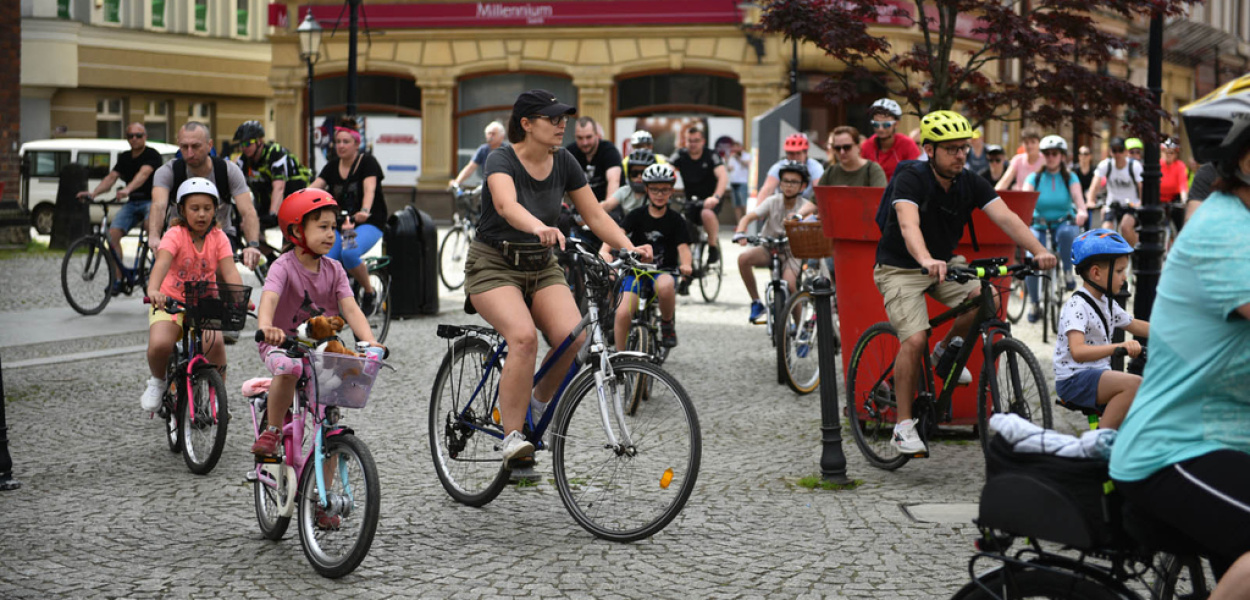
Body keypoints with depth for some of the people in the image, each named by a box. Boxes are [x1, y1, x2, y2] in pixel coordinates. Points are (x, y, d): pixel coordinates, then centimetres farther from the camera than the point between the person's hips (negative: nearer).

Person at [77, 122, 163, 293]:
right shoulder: (124, 158, 13)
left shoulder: (152, 155, -7)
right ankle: (117, 279, -9)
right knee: (113, 233, -16)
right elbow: (111, 177, 1)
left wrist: (127, 190, -46)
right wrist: (93, 193, -18)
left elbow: (143, 174, -26)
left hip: (151, 201, -6)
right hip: (132, 203, 6)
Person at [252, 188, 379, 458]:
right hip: (282, 344, -5)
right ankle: (272, 431, -19)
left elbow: (350, 308, -13)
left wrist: (370, 340, -33)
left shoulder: (334, 269, -1)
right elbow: (269, 298, -35)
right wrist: (266, 327, -59)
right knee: (289, 368, -38)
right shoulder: (284, 266, -16)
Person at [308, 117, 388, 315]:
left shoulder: (367, 162, -5)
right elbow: (313, 189, -4)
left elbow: (370, 189, -23)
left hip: (369, 224, -5)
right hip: (340, 224, 5)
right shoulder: (332, 166, 9)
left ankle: (369, 292, -8)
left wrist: (364, 211, -44)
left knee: (349, 254, -33)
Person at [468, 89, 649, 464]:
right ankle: (512, 436, -22)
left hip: (542, 267, 5)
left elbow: (595, 214, 1)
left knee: (573, 336, -22)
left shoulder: (564, 162, 0)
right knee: (524, 337, -31)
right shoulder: (501, 160, -16)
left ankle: (539, 400, 6)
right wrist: (540, 228, -57)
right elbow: (507, 205, -37)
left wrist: (628, 247, -16)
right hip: (494, 266, -5)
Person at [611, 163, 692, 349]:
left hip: (664, 271, -1)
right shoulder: (637, 215, 1)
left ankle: (667, 323, -8)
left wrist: (685, 265, -31)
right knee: (623, 313, -20)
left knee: (665, 285, -38)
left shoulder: (675, 220, 2)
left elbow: (683, 247, -8)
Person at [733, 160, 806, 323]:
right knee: (743, 258, -29)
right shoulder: (773, 201, -9)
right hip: (768, 247, 2)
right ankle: (756, 303, -12)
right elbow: (748, 217, -19)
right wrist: (740, 233, -39)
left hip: (791, 251, -2)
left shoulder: (803, 207, -10)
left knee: (789, 285, -29)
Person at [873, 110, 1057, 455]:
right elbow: (909, 225, -40)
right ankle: (904, 426, -9)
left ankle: (948, 350, 7)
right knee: (915, 339, -22)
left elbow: (1005, 217, -19)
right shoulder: (910, 179, -22)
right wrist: (927, 261, -59)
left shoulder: (971, 184, -7)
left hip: (944, 262, 5)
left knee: (987, 298, -21)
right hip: (900, 268, -5)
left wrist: (1039, 251, -36)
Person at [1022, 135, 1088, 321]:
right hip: (1040, 225, 1)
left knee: (1066, 232, -39)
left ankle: (1067, 273, -18)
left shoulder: (1070, 178, 4)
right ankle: (1033, 304, -8)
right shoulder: (1035, 178, 4)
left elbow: (1078, 197, -14)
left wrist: (1082, 212, -38)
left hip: (1064, 223, -1)